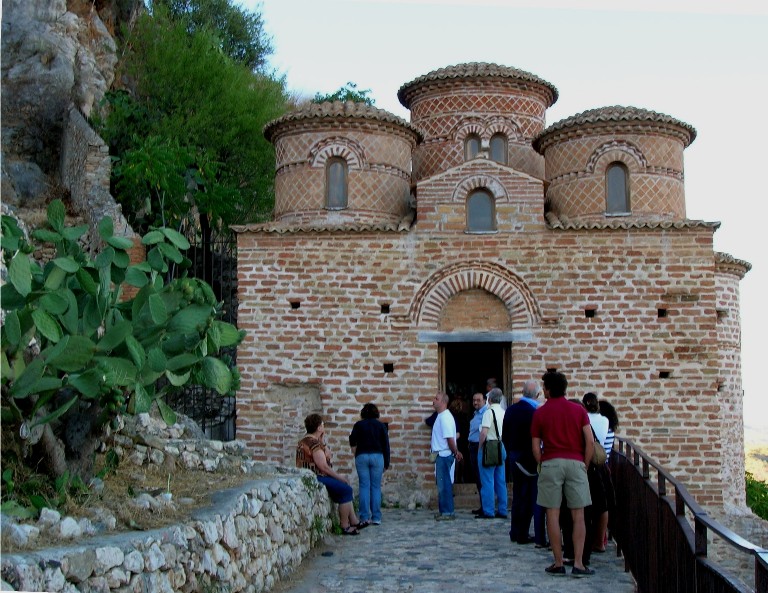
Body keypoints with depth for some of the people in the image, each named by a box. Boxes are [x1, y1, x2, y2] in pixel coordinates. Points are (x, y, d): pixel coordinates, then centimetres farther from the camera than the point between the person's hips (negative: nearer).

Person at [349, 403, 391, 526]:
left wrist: (355, 453, 18)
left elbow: (352, 442, -3)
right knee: (376, 487, 4)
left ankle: (364, 517, -3)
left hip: (361, 456, 0)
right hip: (377, 456, 0)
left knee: (364, 486, 1)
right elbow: (386, 445, 6)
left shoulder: (358, 425, 5)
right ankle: (376, 518, 1)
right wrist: (386, 463, 10)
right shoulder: (381, 425, 8)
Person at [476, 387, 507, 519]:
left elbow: (484, 432, -19)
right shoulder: (504, 413, 10)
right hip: (502, 448, 7)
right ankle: (502, 511, 14)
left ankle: (488, 511, -1)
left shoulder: (489, 412, -12)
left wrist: (480, 447, -9)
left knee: (487, 481, -3)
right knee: (501, 481, 11)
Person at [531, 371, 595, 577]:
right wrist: (585, 466, 8)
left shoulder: (540, 413, 5)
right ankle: (578, 564, -2)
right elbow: (590, 441, 0)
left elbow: (535, 447, 4)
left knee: (553, 514, 4)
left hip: (551, 463, -1)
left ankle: (558, 563, 5)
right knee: (578, 516, 3)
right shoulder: (578, 410, 7)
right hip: (575, 462, 1)